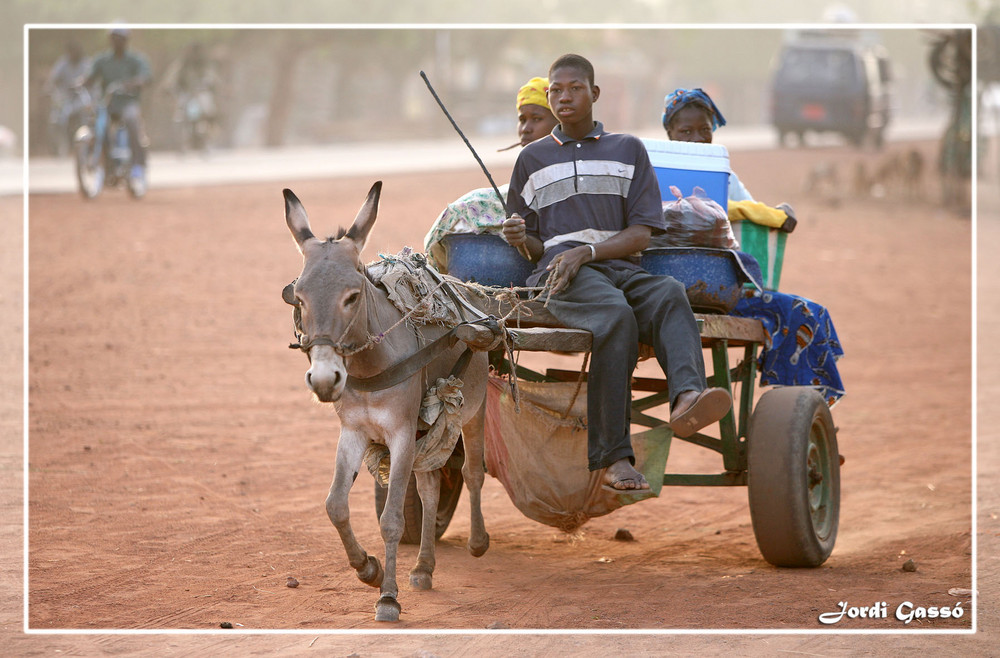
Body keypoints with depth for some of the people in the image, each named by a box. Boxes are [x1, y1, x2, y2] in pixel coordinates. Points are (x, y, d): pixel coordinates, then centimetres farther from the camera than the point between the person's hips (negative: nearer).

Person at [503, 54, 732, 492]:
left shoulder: (628, 151, 19)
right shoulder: (532, 159, 22)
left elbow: (641, 233, 9)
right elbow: (529, 243, 24)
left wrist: (586, 251, -8)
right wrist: (521, 239, -2)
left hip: (620, 267, 2)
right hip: (557, 272, -2)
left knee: (670, 294, -34)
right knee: (615, 314, -36)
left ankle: (686, 398, -62)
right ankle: (611, 456, -40)